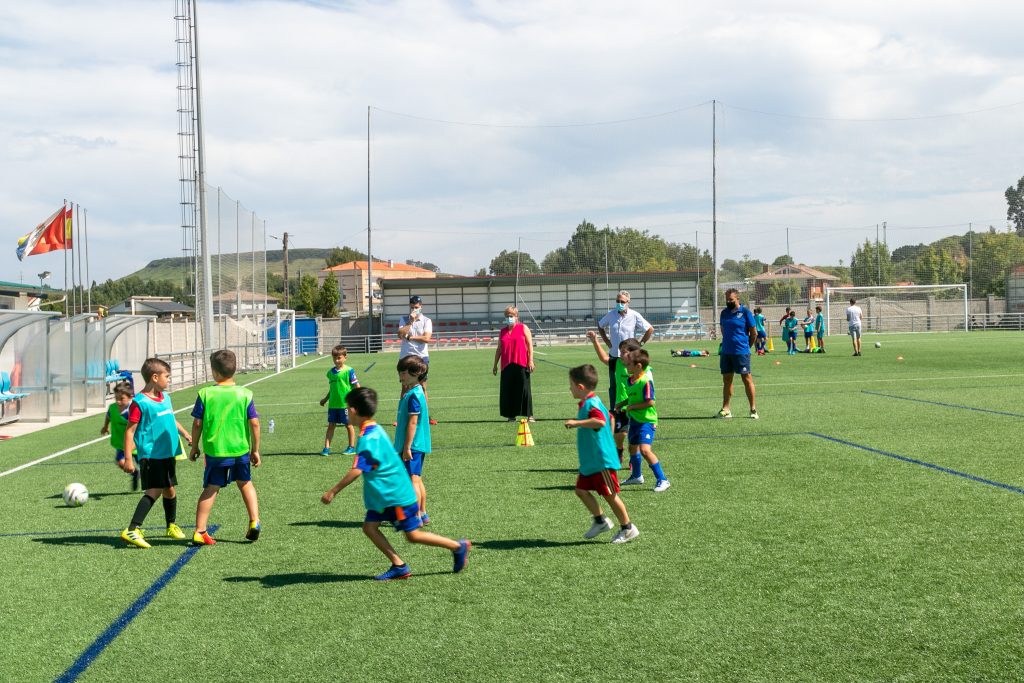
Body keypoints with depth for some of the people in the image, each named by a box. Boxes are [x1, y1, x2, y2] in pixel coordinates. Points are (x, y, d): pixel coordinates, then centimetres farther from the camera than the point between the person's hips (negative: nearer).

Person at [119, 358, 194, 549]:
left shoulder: (165, 397, 12)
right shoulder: (140, 402, -14)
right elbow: (130, 431, -14)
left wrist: (185, 434, 24)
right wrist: (127, 458, -17)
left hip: (168, 454, 8)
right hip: (150, 455, -8)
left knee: (170, 490, 17)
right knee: (154, 491, -17)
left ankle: (171, 526, 35)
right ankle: (132, 530, -19)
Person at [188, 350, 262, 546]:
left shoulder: (205, 394, -6)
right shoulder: (245, 394, -4)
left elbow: (197, 423, -3)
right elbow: (254, 423, -4)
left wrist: (194, 447, 11)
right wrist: (255, 449, 7)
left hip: (214, 450, -1)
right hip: (241, 449, 1)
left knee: (211, 489, 6)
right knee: (245, 483, 21)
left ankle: (200, 531, 3)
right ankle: (254, 521, 10)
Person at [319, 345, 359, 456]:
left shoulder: (349, 371, -8)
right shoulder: (331, 372, 9)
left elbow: (356, 386, -7)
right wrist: (326, 399, 22)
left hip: (346, 404, -5)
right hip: (333, 404, 5)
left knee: (348, 425, 6)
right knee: (331, 425, 5)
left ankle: (352, 447, 17)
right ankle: (326, 448, 6)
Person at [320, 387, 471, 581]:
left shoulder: (368, 439, -24)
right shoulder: (375, 430, 7)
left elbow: (356, 471, -30)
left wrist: (333, 491, -26)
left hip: (396, 495, -10)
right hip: (383, 496, 10)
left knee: (413, 535, -1)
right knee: (369, 526, 5)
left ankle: (459, 547, 10)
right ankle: (399, 566, 6)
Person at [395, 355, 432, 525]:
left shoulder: (413, 395, -18)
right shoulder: (412, 392, 13)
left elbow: (413, 422, -21)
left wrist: (407, 446, -21)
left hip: (412, 445, -10)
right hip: (417, 445, 10)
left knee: (412, 479, -9)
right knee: (417, 479, 15)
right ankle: (423, 514, 22)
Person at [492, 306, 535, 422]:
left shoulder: (523, 328, 5)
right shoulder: (502, 331, 15)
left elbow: (530, 345, 1)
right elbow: (499, 349, 19)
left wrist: (530, 360, -8)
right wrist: (495, 365, 17)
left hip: (521, 364, -3)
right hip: (506, 365, 4)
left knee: (524, 389, -4)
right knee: (508, 390, 2)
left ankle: (529, 415, -1)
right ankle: (511, 415, 10)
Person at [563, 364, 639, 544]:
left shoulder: (591, 404, -21)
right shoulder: (589, 402, 12)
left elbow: (601, 421, -41)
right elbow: (609, 418, 27)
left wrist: (577, 423, -37)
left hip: (601, 461, -10)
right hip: (590, 461, 10)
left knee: (609, 494, -1)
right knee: (581, 489, 11)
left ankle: (627, 528, 12)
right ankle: (600, 521, 23)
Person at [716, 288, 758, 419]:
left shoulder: (745, 312, -7)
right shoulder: (724, 313, 9)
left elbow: (754, 333, -2)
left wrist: (747, 346, 6)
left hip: (741, 352, -5)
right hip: (726, 352, 5)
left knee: (747, 379, -2)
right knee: (727, 380, 6)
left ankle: (753, 409, 5)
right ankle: (726, 409, 10)